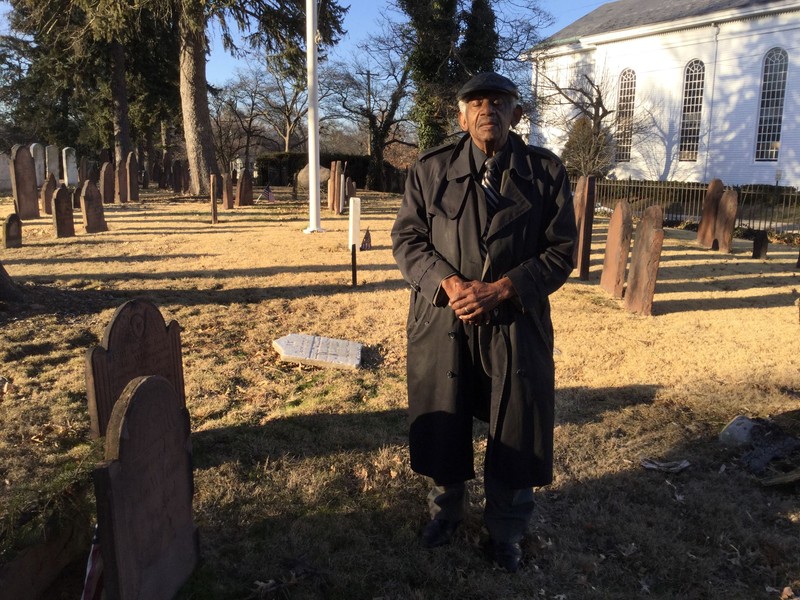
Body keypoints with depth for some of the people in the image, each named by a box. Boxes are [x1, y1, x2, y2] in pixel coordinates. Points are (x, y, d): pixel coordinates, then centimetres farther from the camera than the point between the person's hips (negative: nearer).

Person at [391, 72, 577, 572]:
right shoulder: (431, 168, 2)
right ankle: (446, 509, 42)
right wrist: (449, 284, -16)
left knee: (515, 435, 9)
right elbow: (406, 238, 1)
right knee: (442, 425, 14)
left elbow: (561, 250, -2)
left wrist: (501, 290, -16)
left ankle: (506, 531, 34)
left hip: (517, 325, 0)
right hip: (441, 322, 1)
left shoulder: (546, 171, 0)